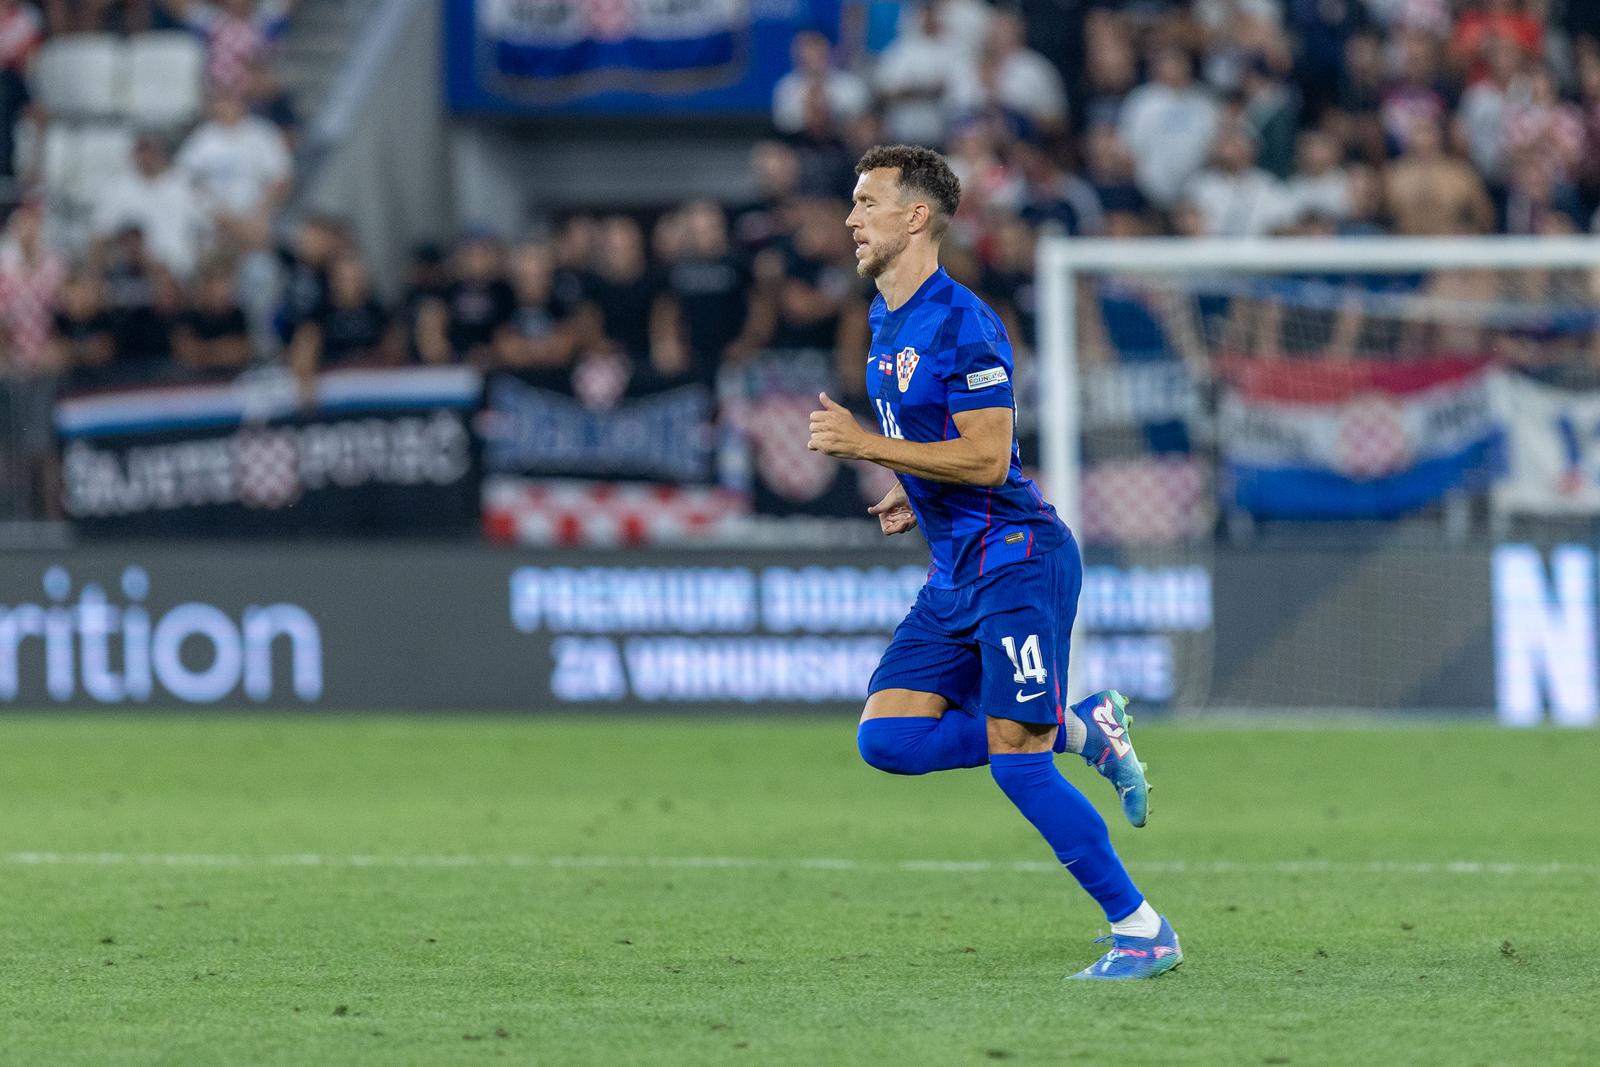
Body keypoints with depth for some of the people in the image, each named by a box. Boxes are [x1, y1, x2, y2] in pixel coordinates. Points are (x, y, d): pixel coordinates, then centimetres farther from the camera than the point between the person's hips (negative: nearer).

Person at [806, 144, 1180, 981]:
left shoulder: (960, 324, -16)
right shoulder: (888, 320, 14)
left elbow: (988, 458, -21)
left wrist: (867, 445, -21)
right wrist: (915, 496, 13)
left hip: (1015, 560, -9)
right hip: (957, 573, 9)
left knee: (1017, 765, -12)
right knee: (887, 738, -2)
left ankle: (1143, 932, -2)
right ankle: (1079, 730, 11)